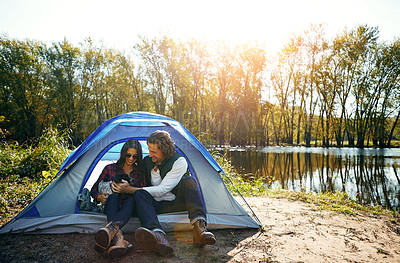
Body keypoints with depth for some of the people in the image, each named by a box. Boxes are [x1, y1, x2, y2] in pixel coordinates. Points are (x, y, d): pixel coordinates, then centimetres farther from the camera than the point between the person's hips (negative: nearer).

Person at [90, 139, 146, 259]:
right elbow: (94, 189, 10)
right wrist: (99, 197, -15)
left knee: (132, 199, -36)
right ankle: (118, 238, -61)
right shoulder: (110, 169, 8)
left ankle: (111, 228, -65)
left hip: (129, 208, 0)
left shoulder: (140, 172, 10)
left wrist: (129, 189, -18)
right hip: (111, 207, 0)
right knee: (113, 196, -36)